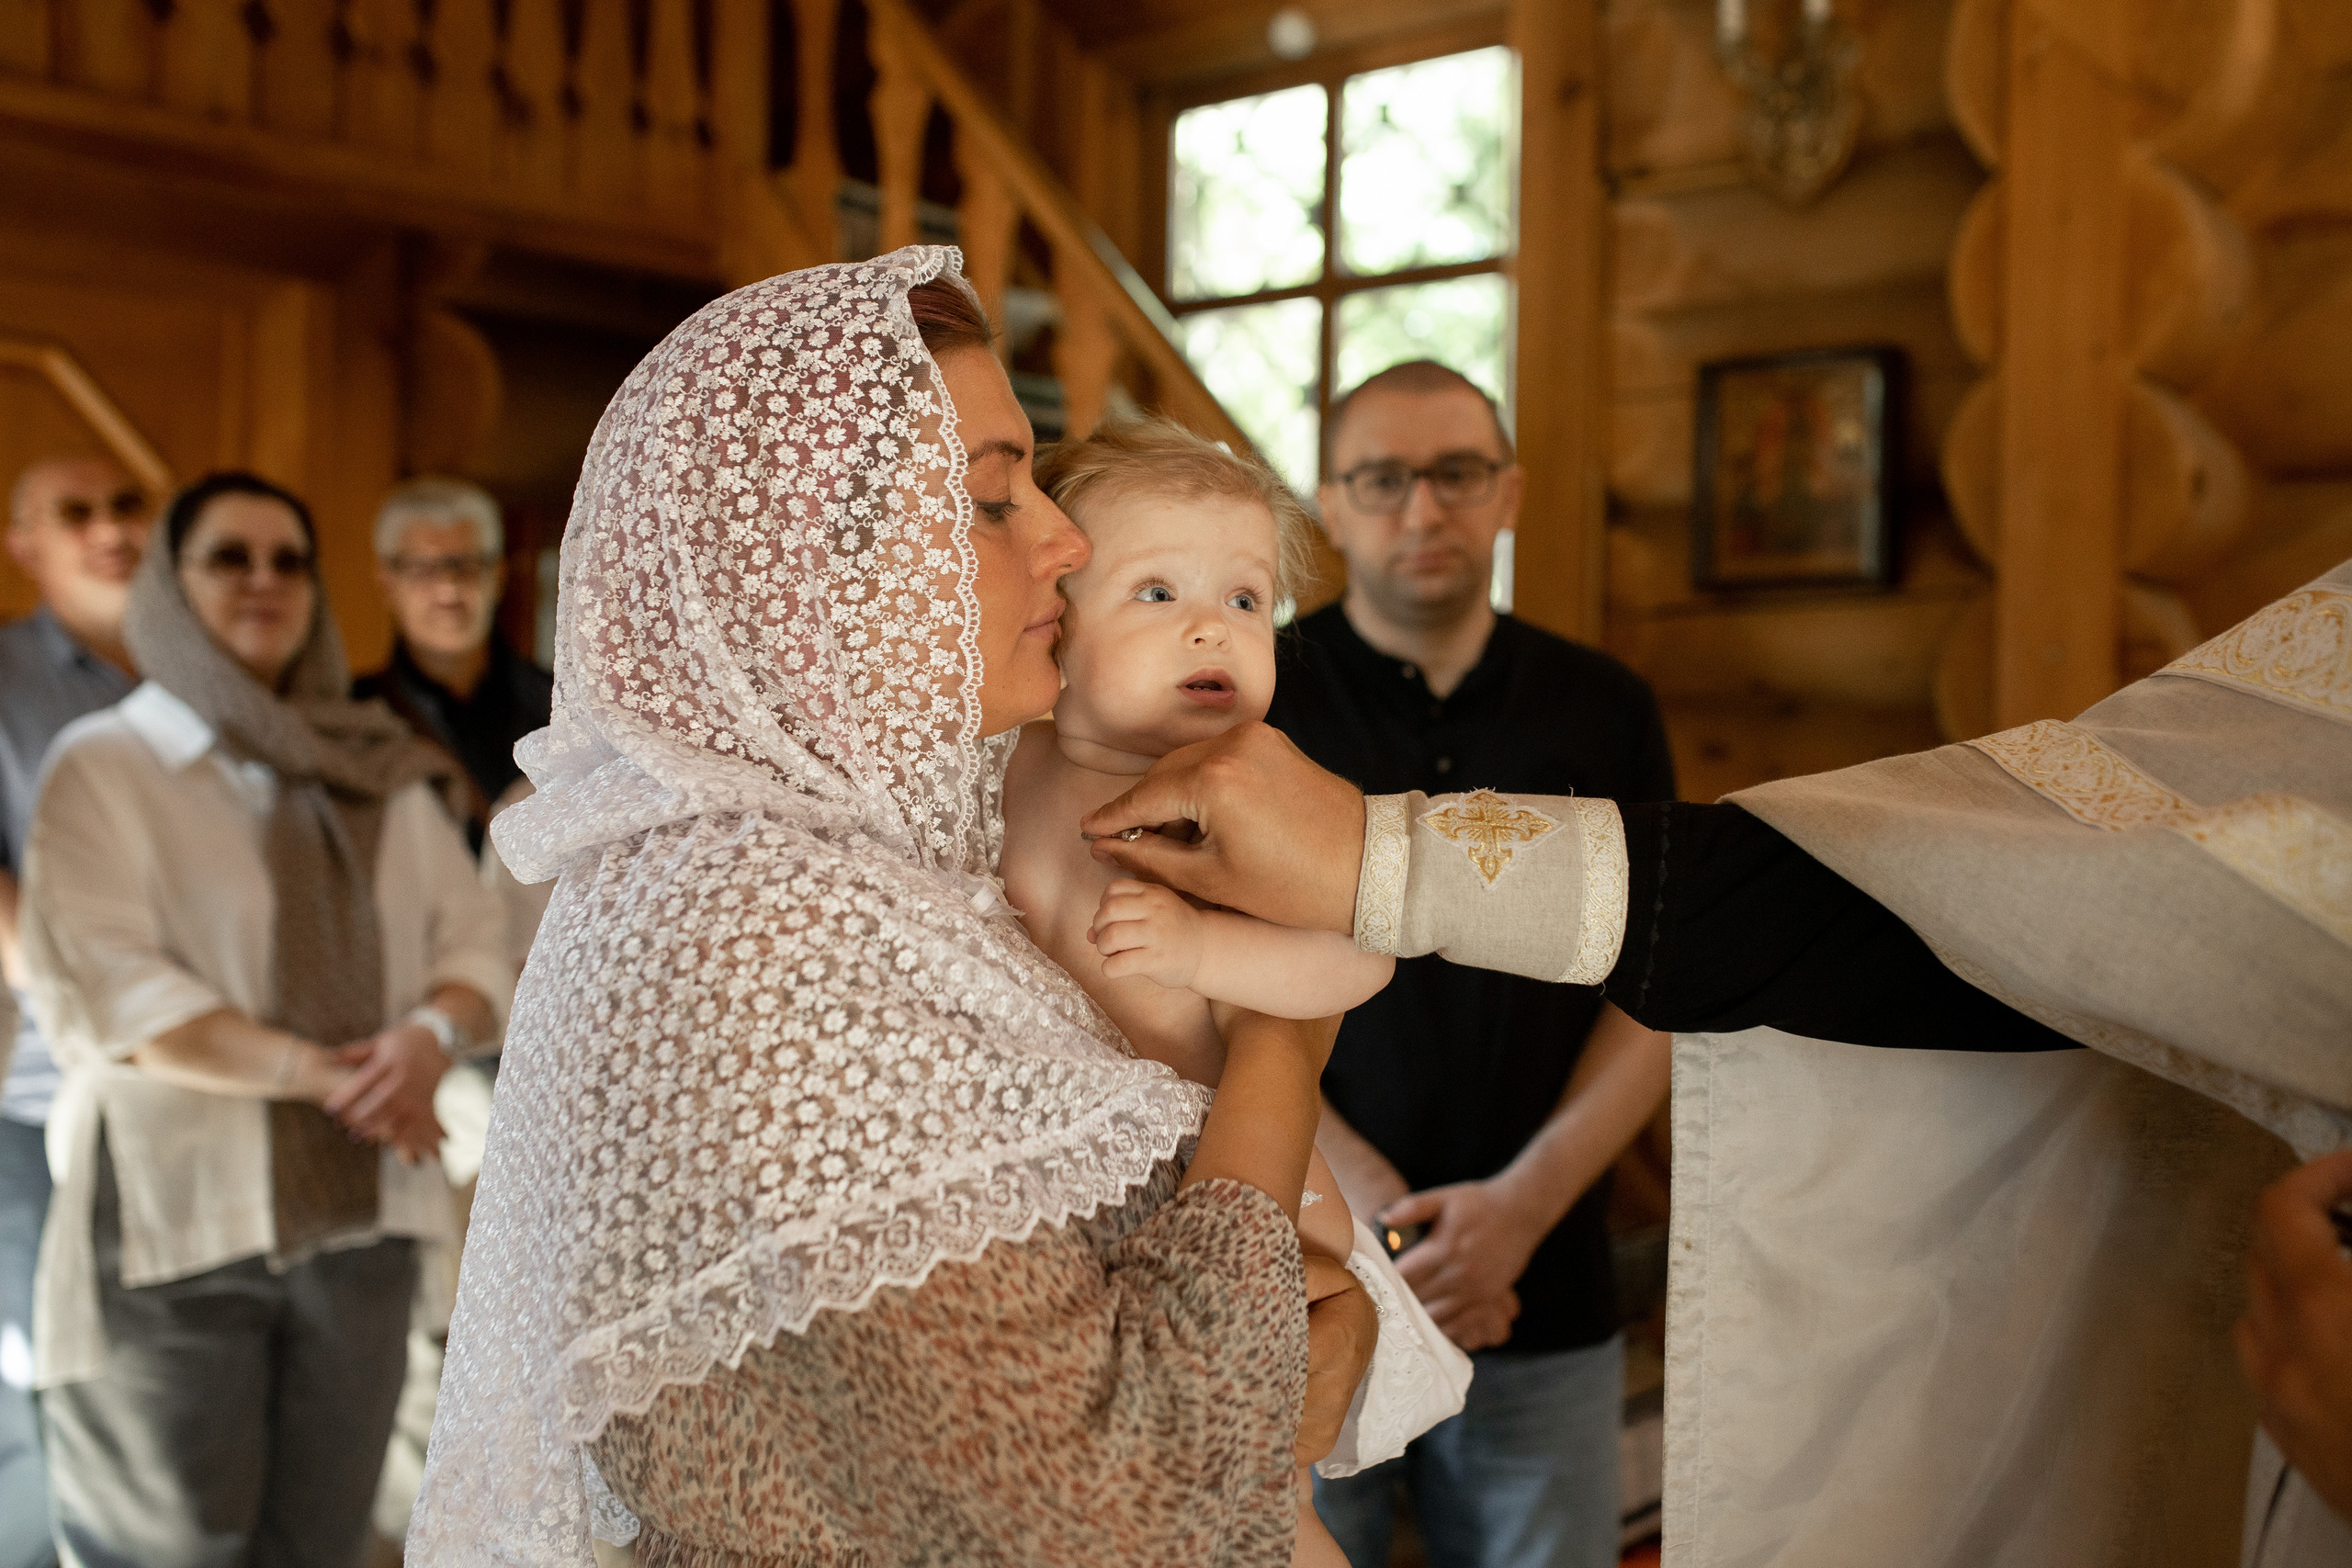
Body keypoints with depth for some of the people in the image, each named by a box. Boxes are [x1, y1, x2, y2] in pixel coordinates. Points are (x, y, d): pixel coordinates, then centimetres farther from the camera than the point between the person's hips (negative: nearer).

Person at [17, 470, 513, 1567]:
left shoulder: (383, 775, 14)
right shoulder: (107, 763, -1)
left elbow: (476, 947, 9)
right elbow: (97, 991, -13)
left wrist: (432, 1034, -14)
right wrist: (324, 1074, -17)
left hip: (361, 1220, 4)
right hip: (174, 1227, -4)